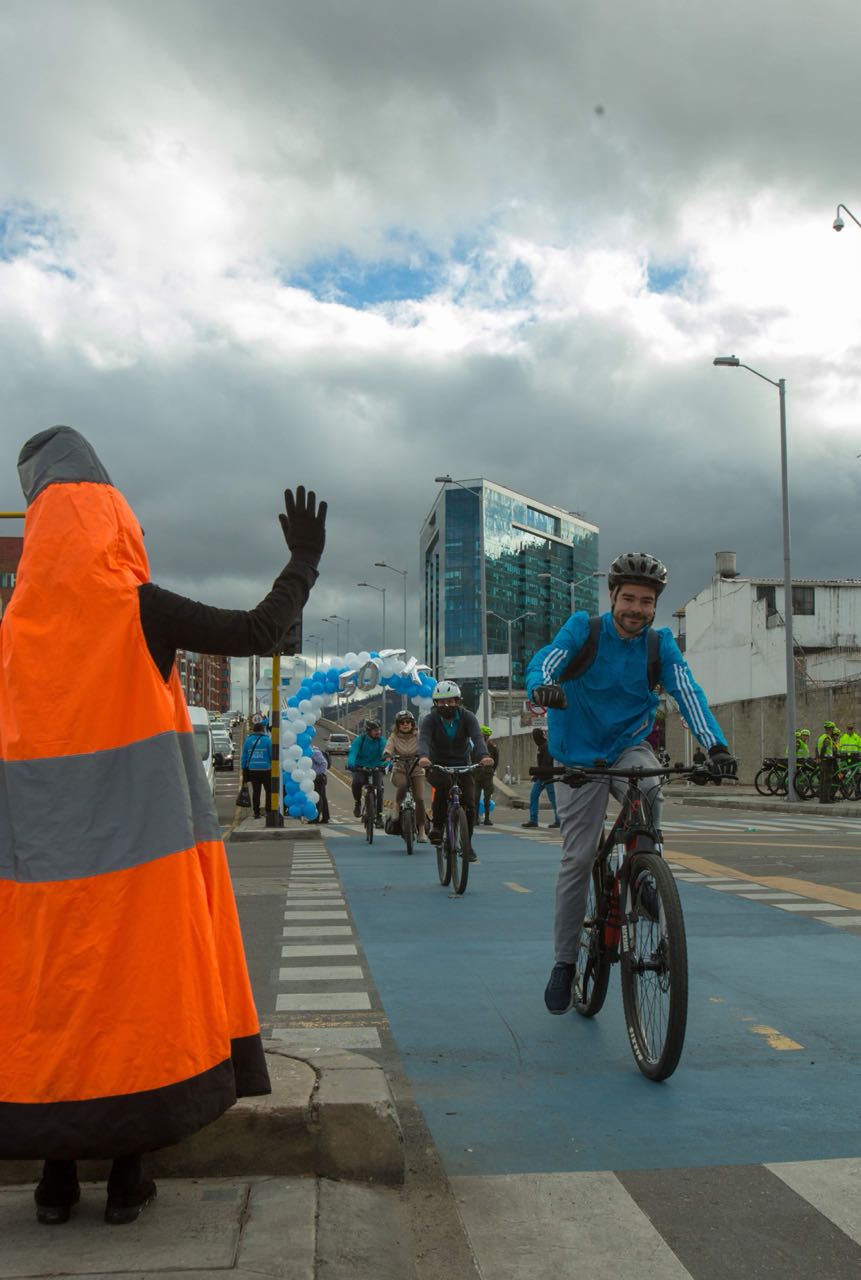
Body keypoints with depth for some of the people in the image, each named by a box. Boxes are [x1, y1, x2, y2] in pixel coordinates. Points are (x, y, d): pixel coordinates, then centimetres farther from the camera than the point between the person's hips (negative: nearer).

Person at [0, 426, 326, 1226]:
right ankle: (128, 1173, 14)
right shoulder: (136, 610, -8)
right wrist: (304, 560, 4)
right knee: (139, 988, 7)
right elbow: (259, 632, -8)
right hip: (138, 847, -3)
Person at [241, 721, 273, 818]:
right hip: (265, 769, -3)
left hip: (252, 770, 3)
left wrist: (244, 769, 13)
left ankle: (256, 812, 5)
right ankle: (268, 810, 2)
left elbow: (244, 756, 8)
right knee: (268, 790, 7)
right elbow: (272, 755, -4)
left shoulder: (248, 740, 6)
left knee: (256, 791, 6)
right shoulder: (267, 740, -4)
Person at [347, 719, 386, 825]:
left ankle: (379, 816, -3)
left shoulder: (381, 740, -5)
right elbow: (353, 752, -23)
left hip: (376, 768, 2)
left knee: (379, 789, -17)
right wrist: (351, 763, -44)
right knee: (357, 783, -31)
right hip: (360, 768, -1)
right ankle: (357, 802, -1)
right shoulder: (359, 739, -9)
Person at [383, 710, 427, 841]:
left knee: (419, 799, -11)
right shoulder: (394, 736, -1)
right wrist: (387, 756, -35)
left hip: (417, 770, 1)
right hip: (399, 769, 0)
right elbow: (388, 749, -13)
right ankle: (397, 806, -5)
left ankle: (421, 830, 1)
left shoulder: (418, 735, -3)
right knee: (402, 784, -35)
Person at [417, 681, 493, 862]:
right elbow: (424, 739, -29)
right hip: (437, 766, -2)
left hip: (462, 766, 2)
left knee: (469, 803, -11)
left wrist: (483, 756, -47)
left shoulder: (467, 717, -9)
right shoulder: (429, 719, -11)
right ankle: (437, 826, -20)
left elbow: (477, 737, -25)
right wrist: (423, 756, -52)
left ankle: (467, 844, 10)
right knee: (444, 783, -35)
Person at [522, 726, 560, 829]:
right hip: (541, 777, 10)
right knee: (533, 796, 4)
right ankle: (533, 820, 5)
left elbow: (546, 764, -22)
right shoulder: (541, 746, 14)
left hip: (547, 777, -10)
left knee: (553, 799, -2)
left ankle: (558, 820, 6)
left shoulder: (546, 746, -15)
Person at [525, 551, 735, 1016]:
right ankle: (565, 961, 11)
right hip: (578, 757, -1)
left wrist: (716, 745, -33)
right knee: (577, 859, -4)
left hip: (628, 747, 1)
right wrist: (542, 688, -50)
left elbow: (688, 693, -17)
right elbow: (541, 664, -25)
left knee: (648, 789, -34)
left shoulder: (660, 644, -5)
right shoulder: (583, 629, -10)